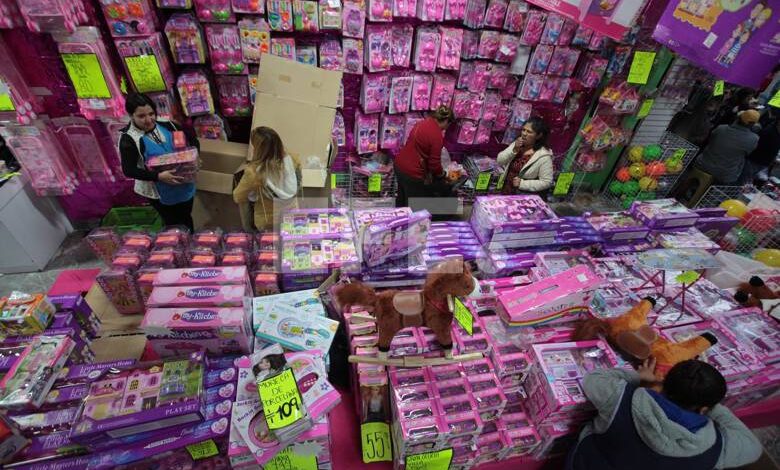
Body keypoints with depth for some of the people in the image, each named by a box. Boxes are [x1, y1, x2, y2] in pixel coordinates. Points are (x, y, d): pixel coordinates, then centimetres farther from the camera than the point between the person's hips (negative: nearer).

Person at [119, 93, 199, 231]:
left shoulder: (166, 124, -4)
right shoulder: (128, 139, -16)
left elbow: (192, 139, 5)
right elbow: (129, 170, -19)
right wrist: (158, 176, -32)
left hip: (184, 184, 4)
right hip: (159, 191, -4)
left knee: (186, 218, 23)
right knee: (173, 223, 12)